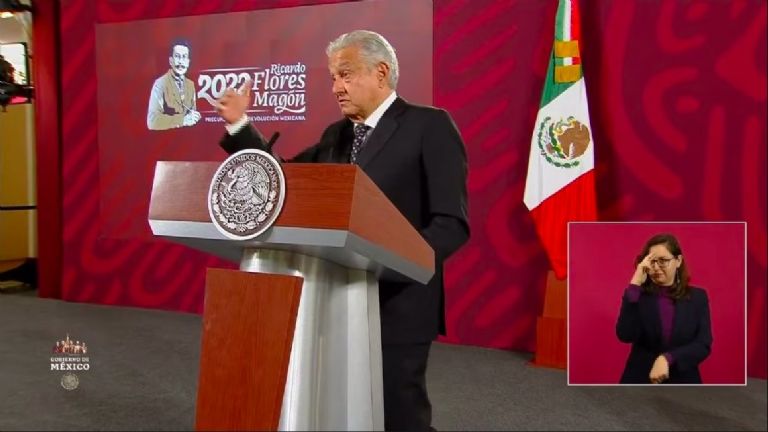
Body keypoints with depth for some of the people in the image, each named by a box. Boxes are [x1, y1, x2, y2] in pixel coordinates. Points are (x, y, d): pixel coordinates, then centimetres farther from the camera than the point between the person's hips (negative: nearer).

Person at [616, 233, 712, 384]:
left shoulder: (697, 297, 5)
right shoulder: (639, 295, 1)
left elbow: (703, 346, -4)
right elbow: (625, 335, -16)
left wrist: (667, 359, -20)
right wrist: (635, 284, -17)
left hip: (682, 382, 1)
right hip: (640, 380, -1)